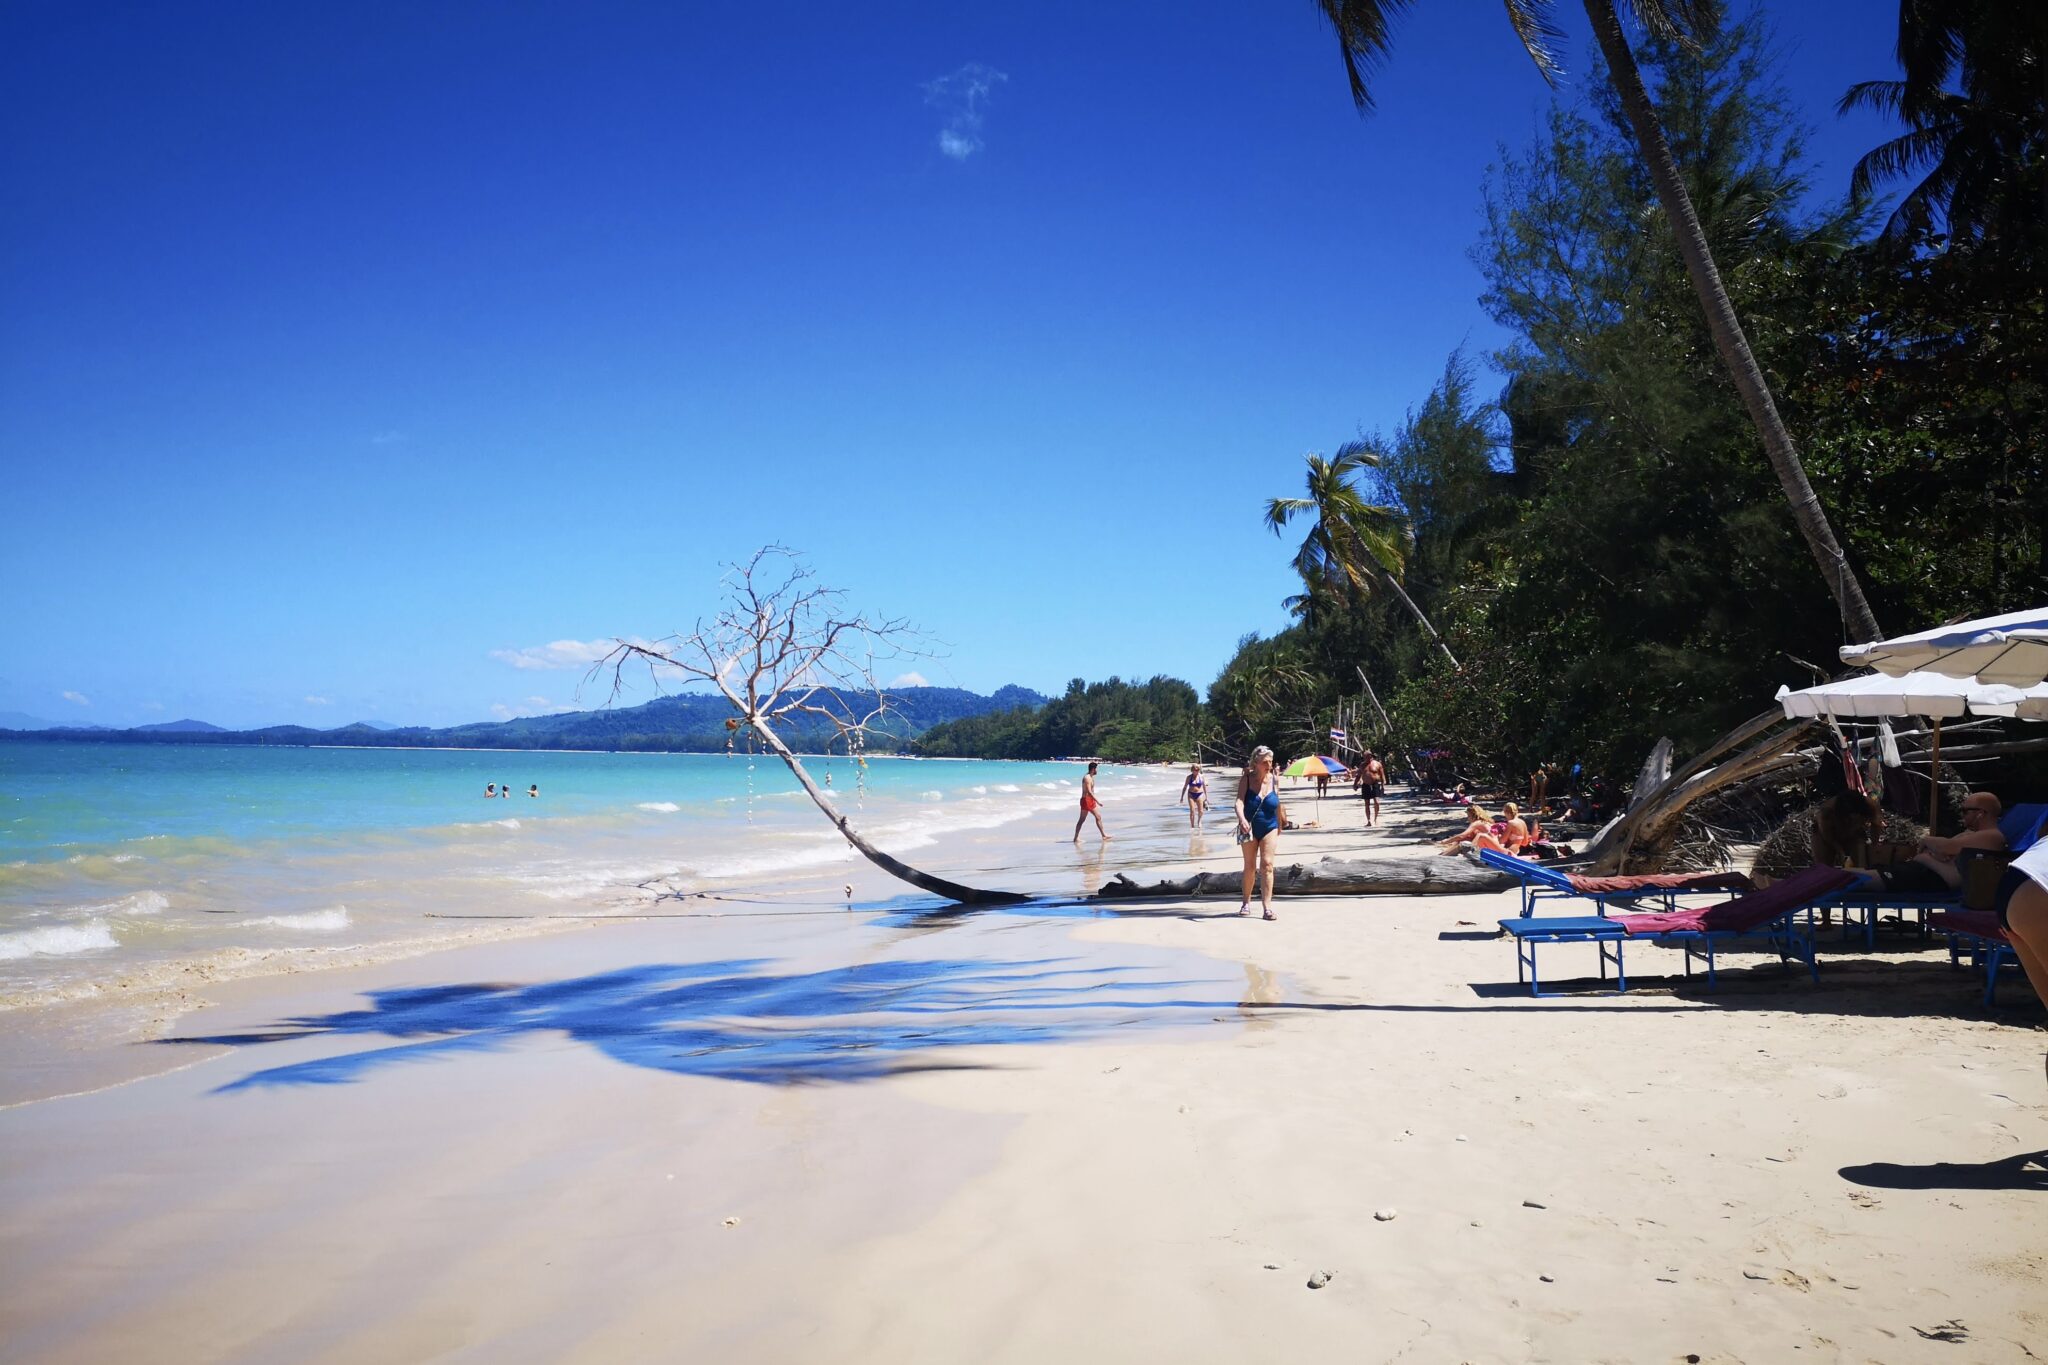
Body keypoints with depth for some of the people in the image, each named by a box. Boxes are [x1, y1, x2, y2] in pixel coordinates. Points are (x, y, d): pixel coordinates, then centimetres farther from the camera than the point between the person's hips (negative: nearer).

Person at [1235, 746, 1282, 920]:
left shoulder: (1274, 780, -3)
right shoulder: (1246, 779, -10)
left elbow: (1277, 806, 8)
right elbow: (1239, 801, -23)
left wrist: (1279, 830, 15)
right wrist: (1241, 819, -41)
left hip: (1269, 828, 1)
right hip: (1250, 829, -1)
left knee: (1267, 865, -10)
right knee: (1250, 866, 9)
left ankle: (1267, 906, -12)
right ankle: (1246, 902, 25)